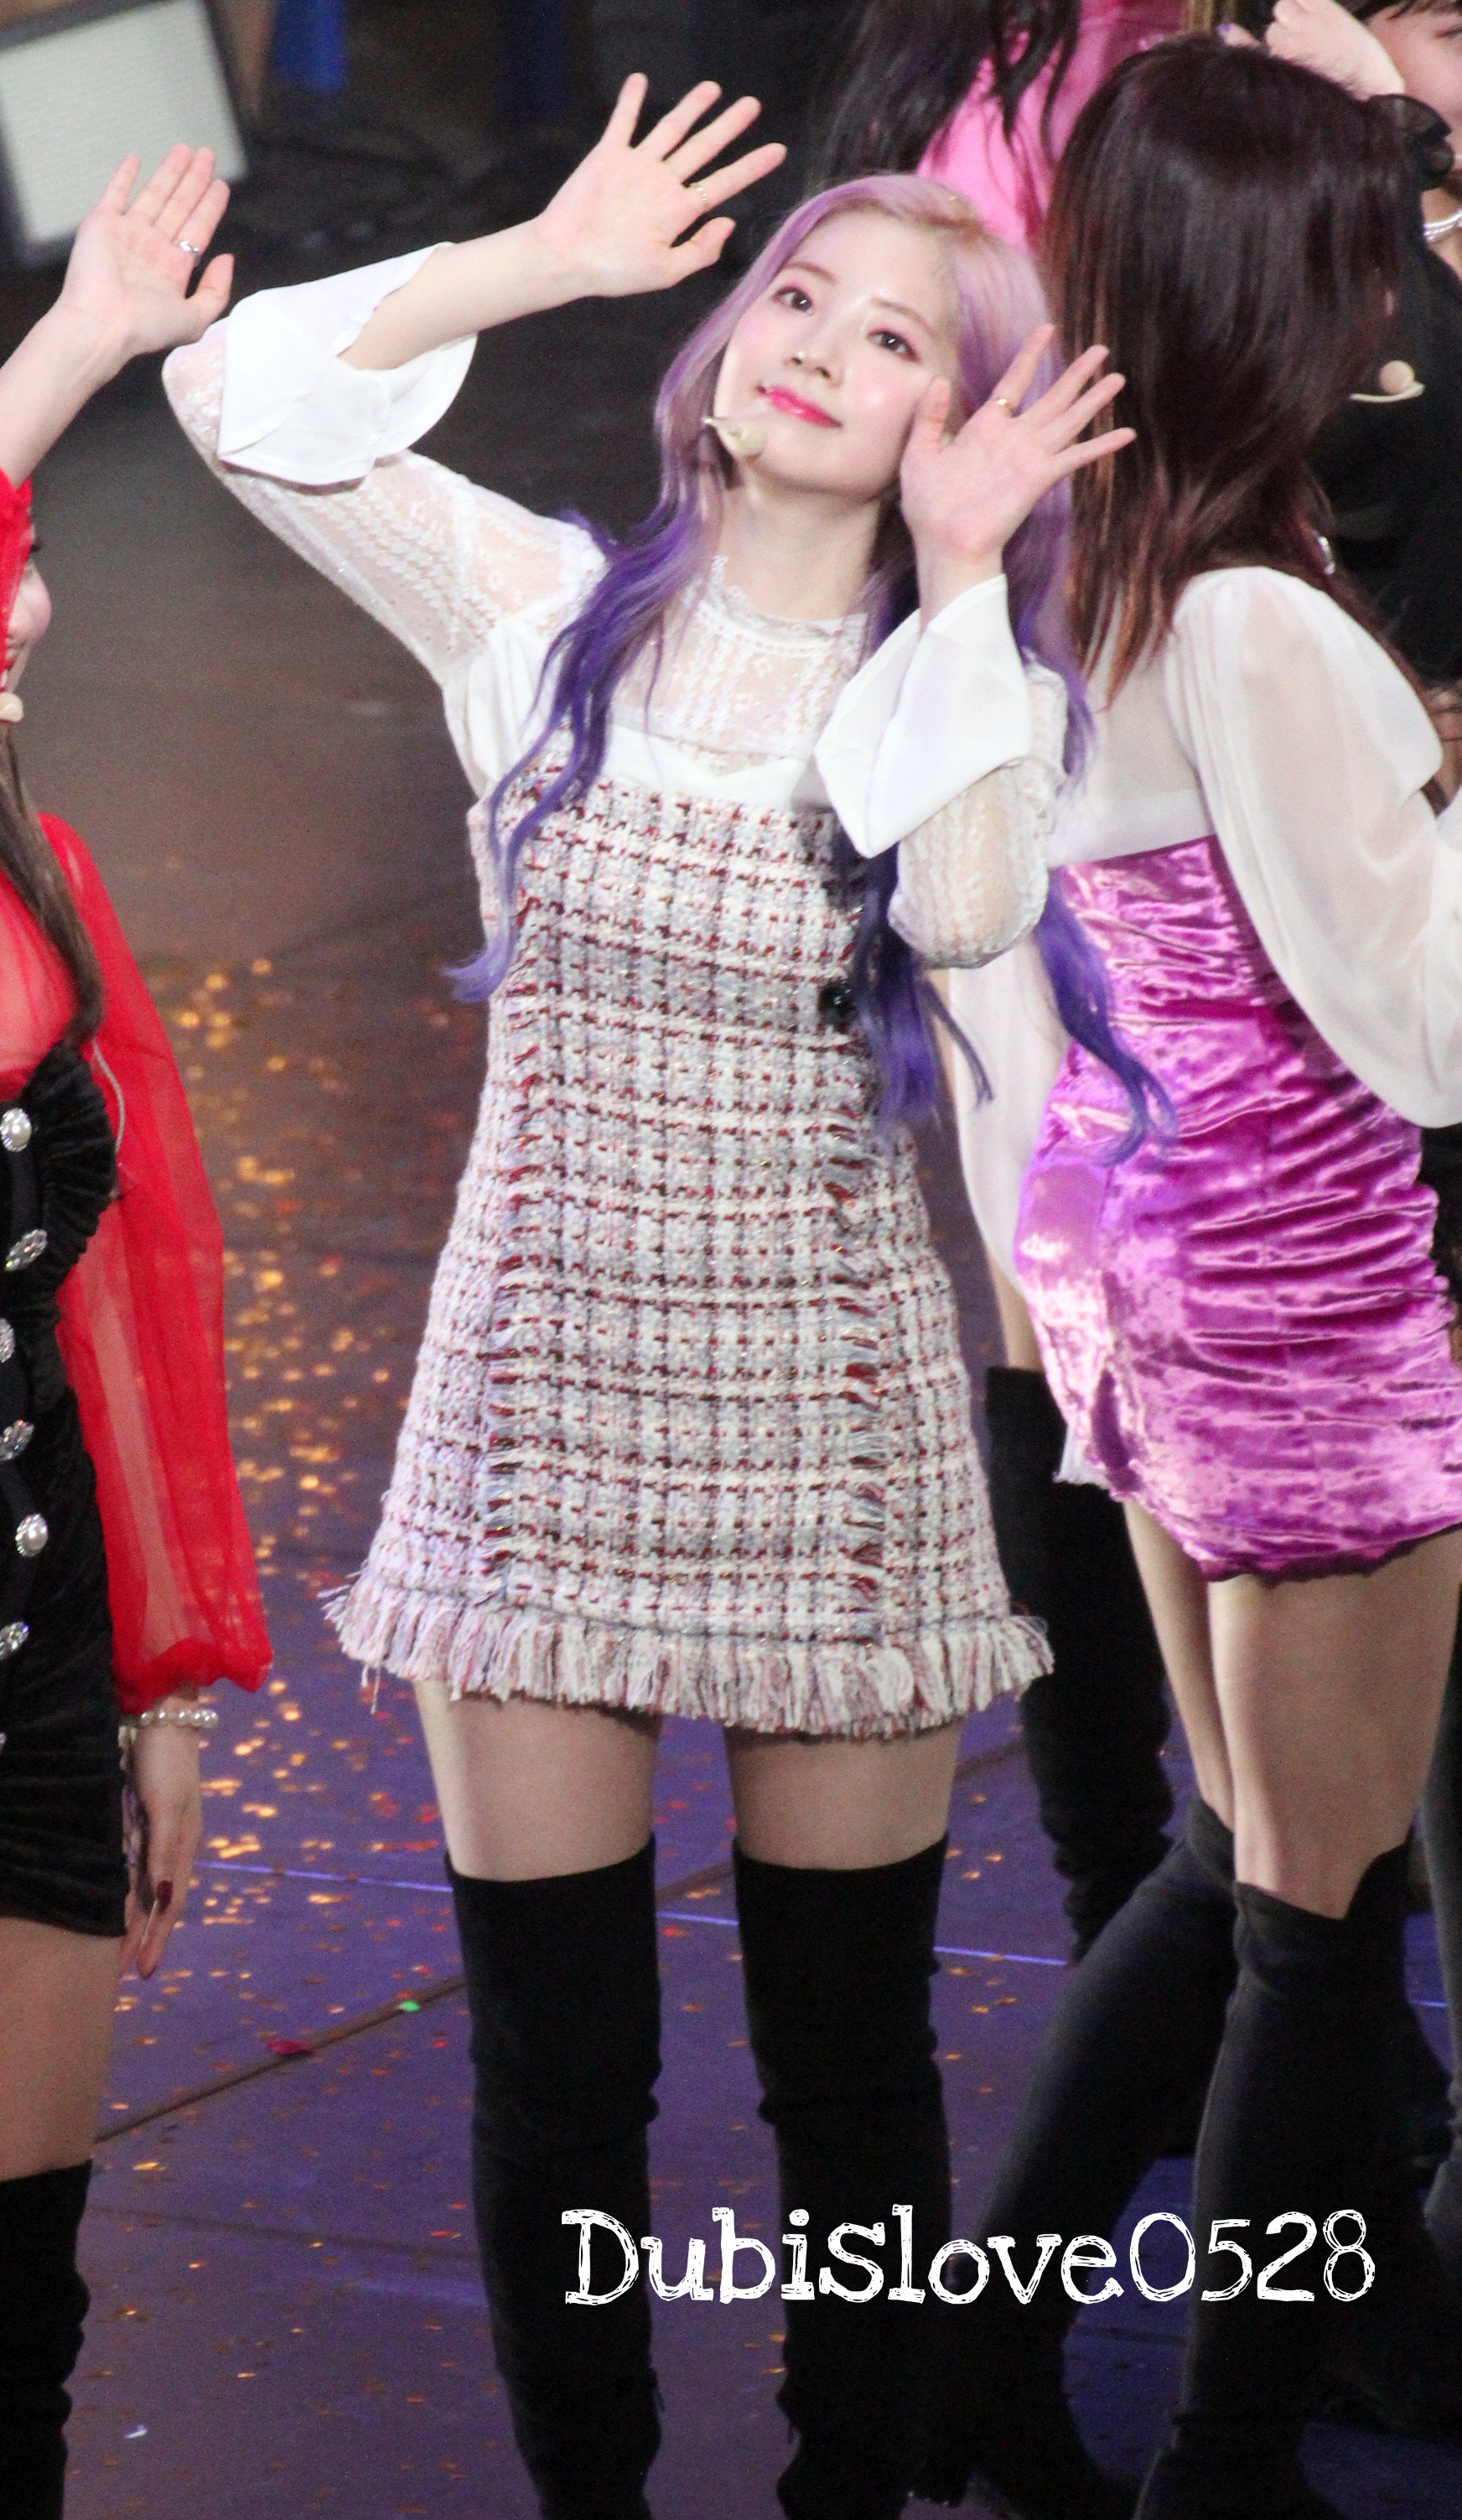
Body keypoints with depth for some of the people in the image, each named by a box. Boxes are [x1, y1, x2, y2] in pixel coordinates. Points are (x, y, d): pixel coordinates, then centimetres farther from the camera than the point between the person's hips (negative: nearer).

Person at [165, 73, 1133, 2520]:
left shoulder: (973, 682, 1)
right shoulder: (554, 615, 2)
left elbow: (967, 913, -22)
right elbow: (243, 391, -8)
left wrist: (961, 577, -17)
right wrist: (543, 262, -8)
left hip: (830, 1414, 0)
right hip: (548, 1397, 1)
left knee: (850, 2062, 7)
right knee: (554, 2067, 5)